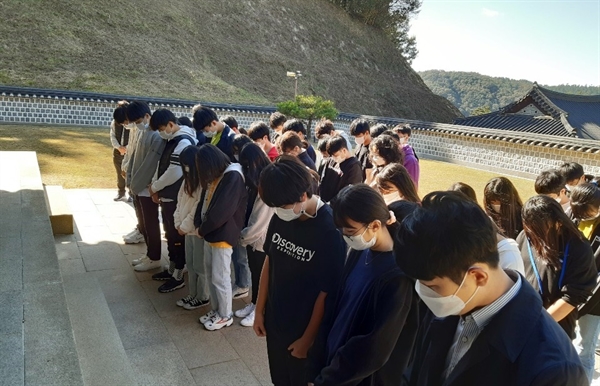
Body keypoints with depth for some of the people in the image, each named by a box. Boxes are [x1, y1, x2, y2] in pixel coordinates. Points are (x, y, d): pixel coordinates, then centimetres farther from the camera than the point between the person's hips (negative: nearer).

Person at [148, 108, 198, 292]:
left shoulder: (184, 142, -19)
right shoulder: (171, 140, 11)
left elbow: (174, 173, -23)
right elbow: (161, 165, 15)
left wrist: (154, 187, -9)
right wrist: (156, 188, 2)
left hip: (177, 199, -9)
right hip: (167, 197, 9)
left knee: (178, 237, 1)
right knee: (169, 235, 18)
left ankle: (178, 277, 13)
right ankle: (171, 270, 32)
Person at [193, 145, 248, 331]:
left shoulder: (233, 177, -19)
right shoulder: (215, 176, 10)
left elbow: (221, 212, -24)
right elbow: (204, 201, 11)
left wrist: (201, 229, -12)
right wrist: (198, 224, -5)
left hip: (223, 236, -9)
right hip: (210, 233, 9)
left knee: (220, 278, 2)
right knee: (210, 275, 17)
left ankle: (225, 315, 19)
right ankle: (215, 310, 33)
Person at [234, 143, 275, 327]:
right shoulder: (256, 182, 5)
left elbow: (261, 220, -21)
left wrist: (243, 236, -10)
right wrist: (245, 235, 1)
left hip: (262, 239, -7)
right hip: (252, 236, 7)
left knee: (262, 274, 8)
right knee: (254, 271, 19)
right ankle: (254, 303, 35)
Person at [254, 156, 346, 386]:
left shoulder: (330, 231, -26)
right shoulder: (280, 218, -9)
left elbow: (326, 293, -19)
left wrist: (308, 338, -11)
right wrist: (259, 309, 8)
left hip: (304, 329, -5)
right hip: (274, 321, 5)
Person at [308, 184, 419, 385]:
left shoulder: (398, 276, -26)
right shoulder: (359, 252, -5)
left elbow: (374, 352, -22)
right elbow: (336, 309, 2)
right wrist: (318, 367, 2)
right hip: (332, 359, 6)